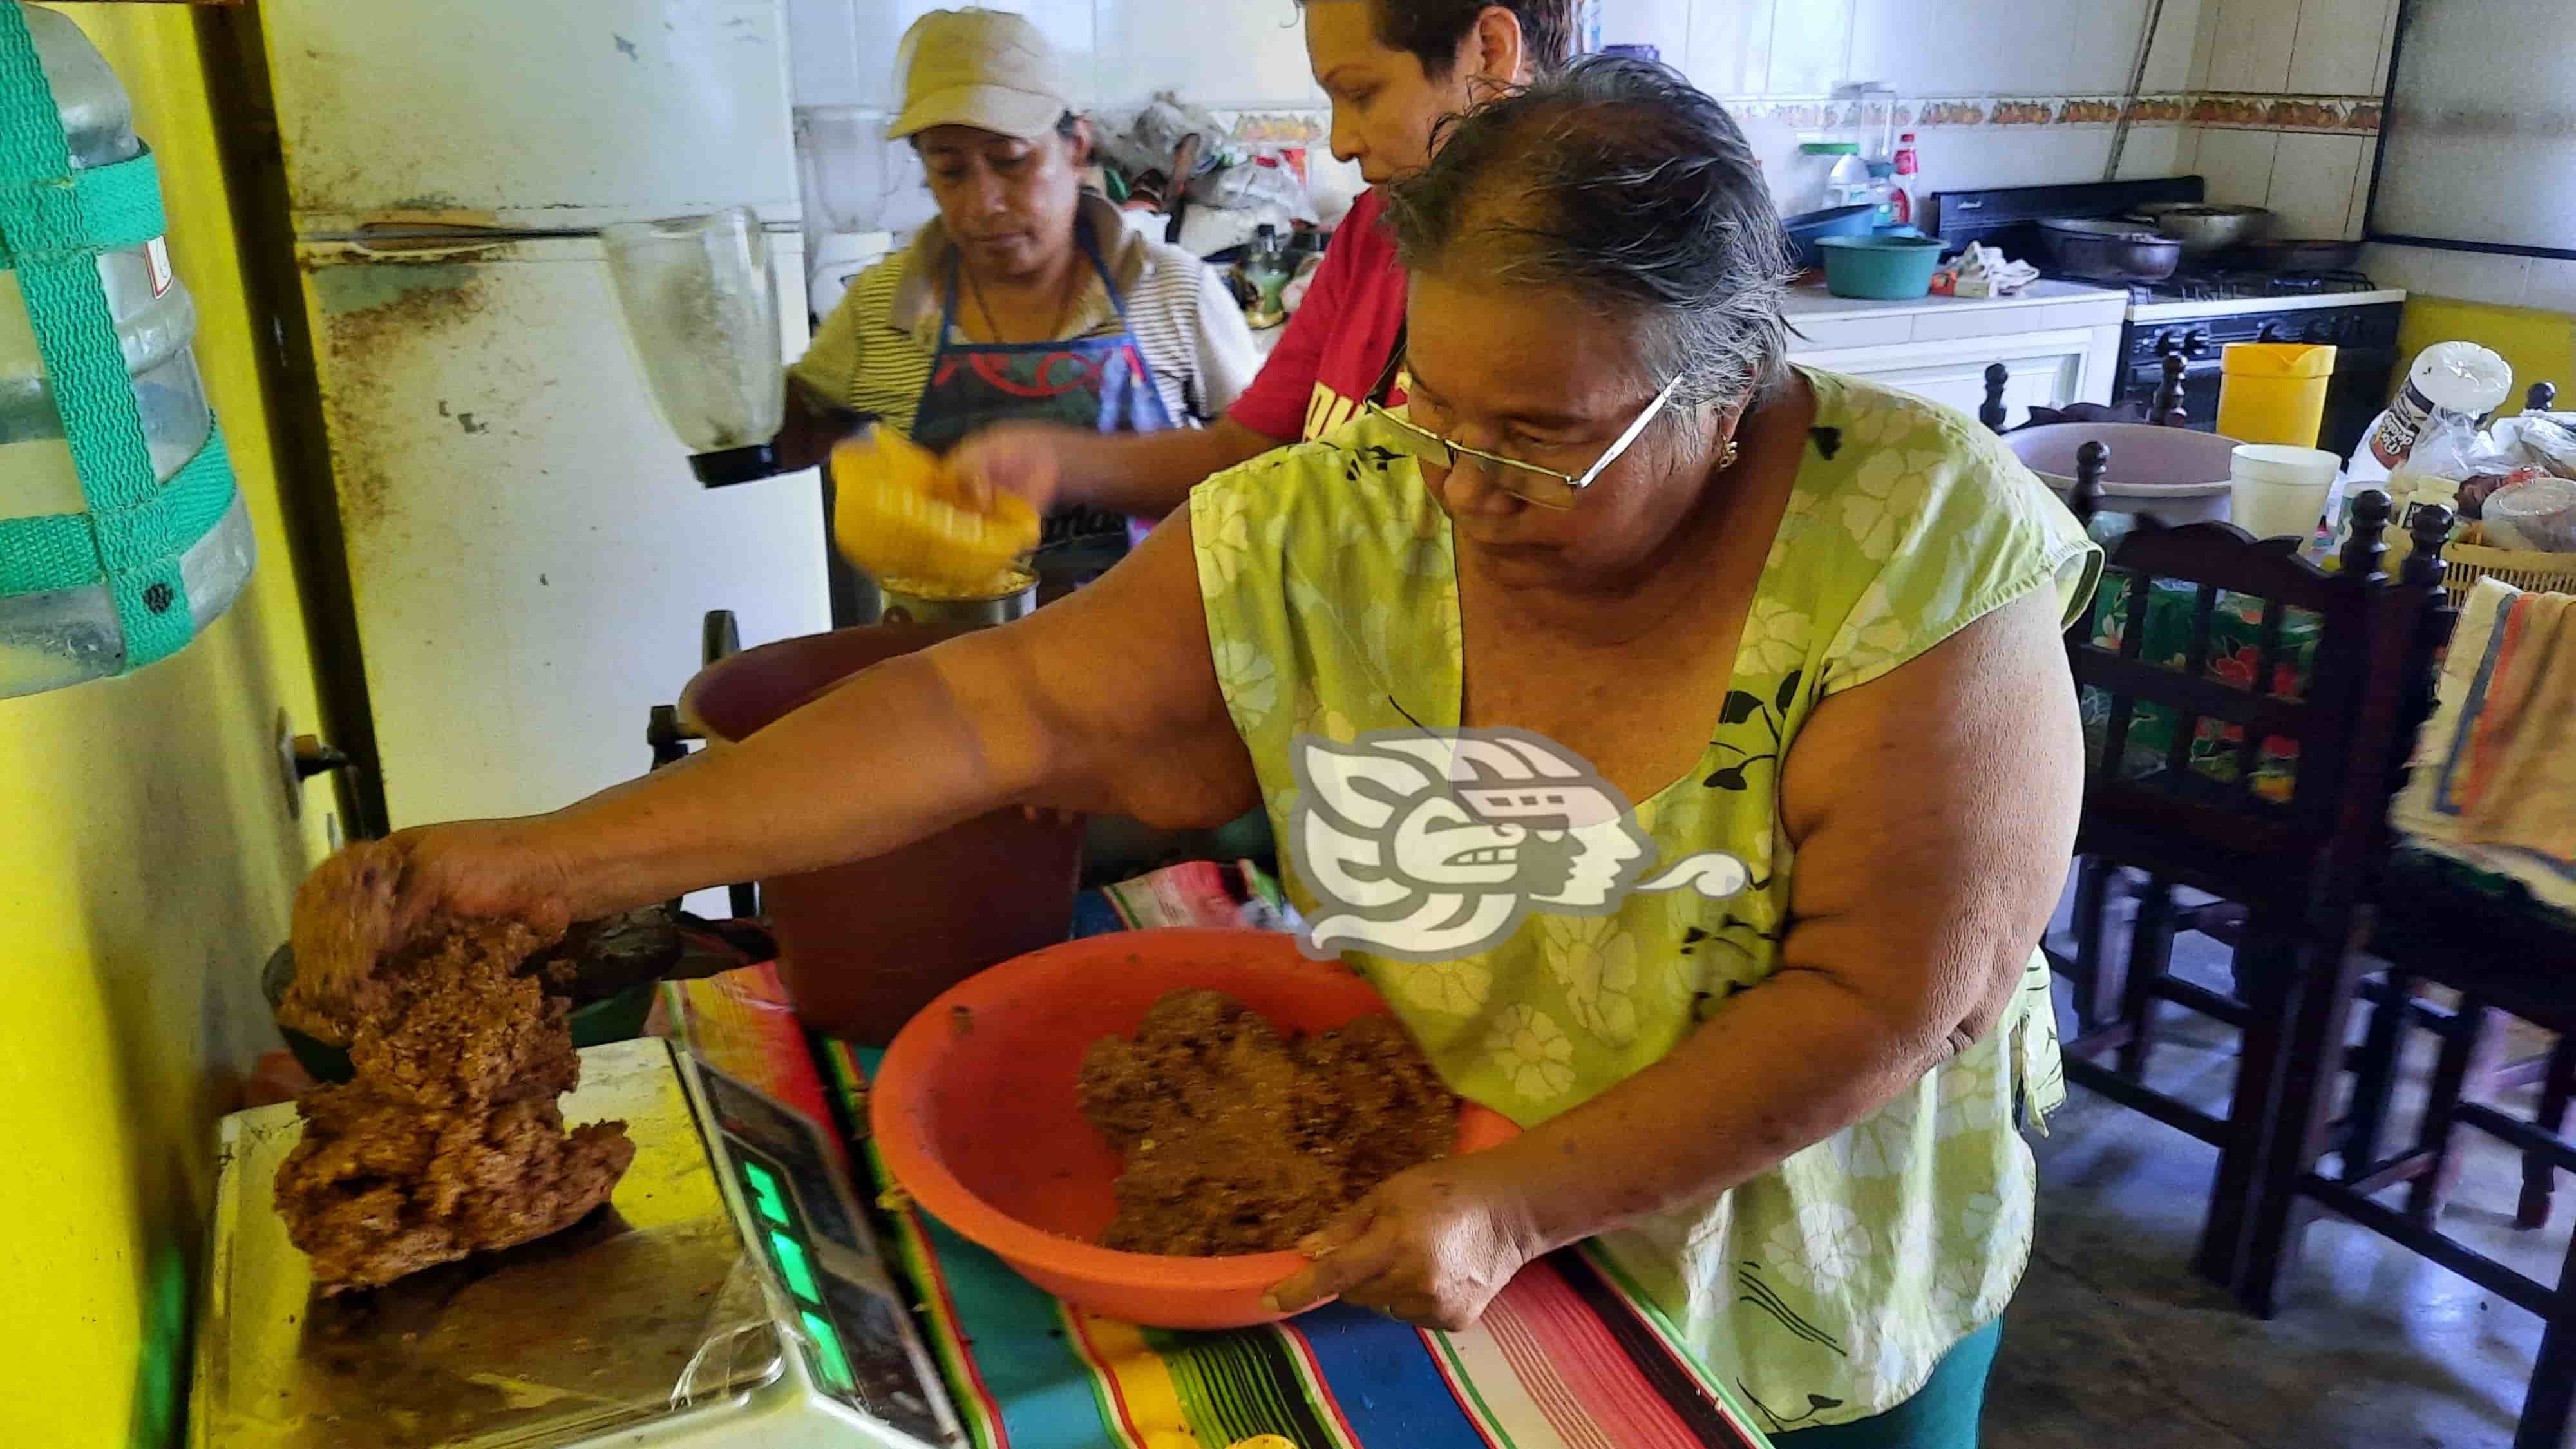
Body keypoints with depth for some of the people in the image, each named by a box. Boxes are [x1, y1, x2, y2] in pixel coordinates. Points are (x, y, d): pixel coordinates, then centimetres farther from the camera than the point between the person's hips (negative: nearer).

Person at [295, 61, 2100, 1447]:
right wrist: (560, 859, -22)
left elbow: (1892, 994, -26)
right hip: (1437, 1253, 2)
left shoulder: (1920, 551, -26)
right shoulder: (1337, 530, -18)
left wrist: (1523, 1202, -32)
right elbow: (1007, 703, -19)